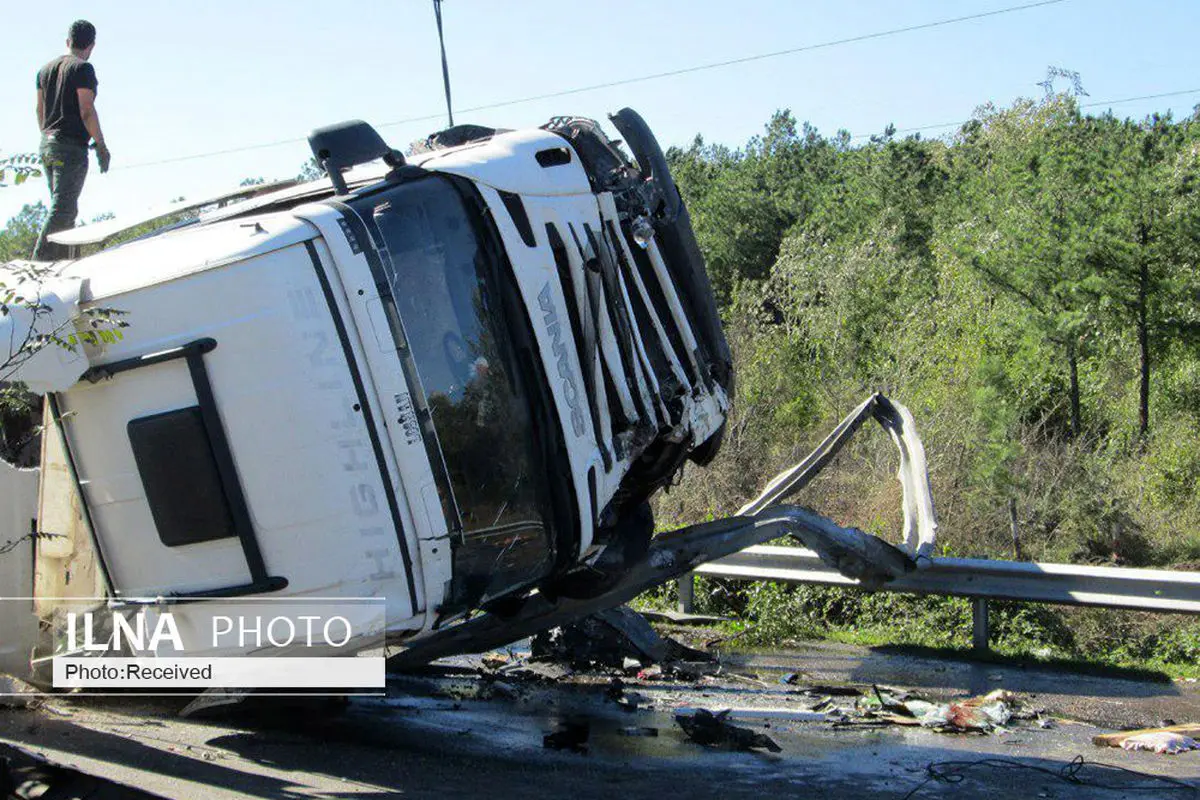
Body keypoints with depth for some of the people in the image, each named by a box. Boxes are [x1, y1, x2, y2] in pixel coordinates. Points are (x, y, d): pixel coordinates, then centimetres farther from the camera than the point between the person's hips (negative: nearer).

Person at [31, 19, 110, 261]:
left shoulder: (46, 69, 15)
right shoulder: (83, 69, -9)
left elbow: (40, 111, 19)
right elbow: (86, 111, -15)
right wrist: (101, 146, -11)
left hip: (47, 144, 8)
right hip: (72, 146, -8)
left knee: (63, 205, 15)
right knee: (62, 207, -9)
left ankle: (66, 253, 16)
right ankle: (42, 254, -15)